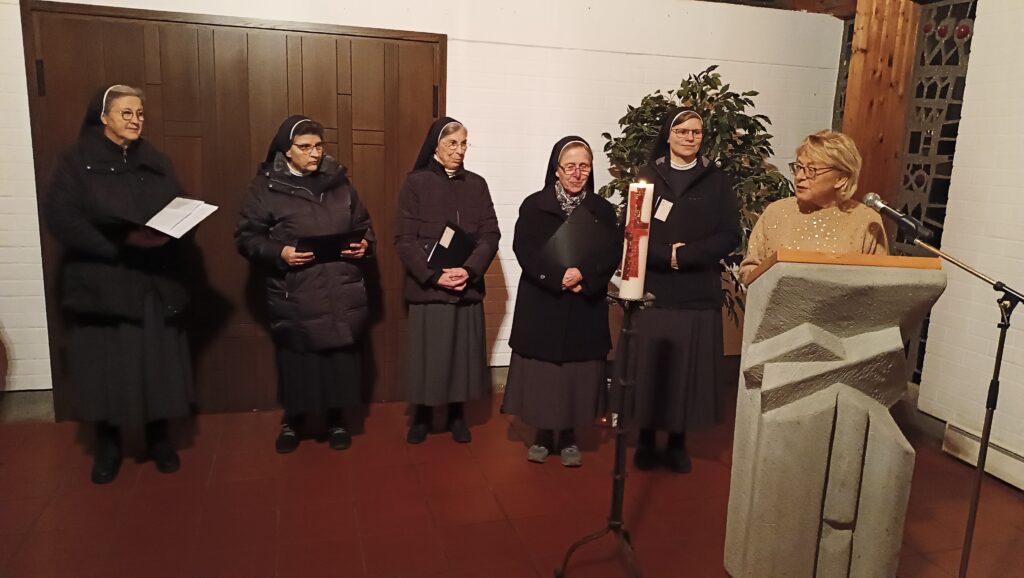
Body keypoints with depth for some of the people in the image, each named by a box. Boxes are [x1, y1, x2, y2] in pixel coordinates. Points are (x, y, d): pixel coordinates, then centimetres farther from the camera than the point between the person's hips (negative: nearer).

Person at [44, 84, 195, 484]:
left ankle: (159, 439, 22)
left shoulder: (156, 163, 11)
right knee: (106, 365, 3)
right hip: (100, 283, -3)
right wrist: (122, 241, -21)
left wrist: (170, 234, -15)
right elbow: (61, 218, -12)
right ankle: (108, 445, 21)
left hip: (155, 283, 3)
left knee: (158, 361, 5)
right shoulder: (77, 161, -1)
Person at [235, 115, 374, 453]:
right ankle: (292, 421, 28)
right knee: (297, 361, 6)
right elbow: (246, 238, -1)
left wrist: (364, 244, -3)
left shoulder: (339, 182, 10)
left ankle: (336, 419, 26)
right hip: (294, 297, -2)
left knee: (341, 358, 7)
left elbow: (363, 225, 18)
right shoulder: (266, 186, 0)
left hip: (342, 294, 3)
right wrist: (278, 253, -18)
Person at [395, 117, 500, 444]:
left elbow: (490, 234, 2)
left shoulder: (476, 185, 8)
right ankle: (422, 414, 22)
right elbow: (404, 239, -6)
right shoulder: (415, 184, -1)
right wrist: (435, 275, -16)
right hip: (427, 287, -2)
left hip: (468, 287, 3)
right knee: (427, 353, 3)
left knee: (463, 352, 7)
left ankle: (457, 414, 23)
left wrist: (469, 270, -14)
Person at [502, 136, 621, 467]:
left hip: (585, 309, 2)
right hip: (541, 306, -1)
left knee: (578, 374, 4)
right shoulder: (534, 205, 2)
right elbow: (524, 250, -9)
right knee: (540, 373, 3)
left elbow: (613, 253, -2)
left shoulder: (603, 210, 7)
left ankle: (568, 437, 21)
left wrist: (583, 273, -20)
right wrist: (558, 277, -20)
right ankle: (542, 434, 20)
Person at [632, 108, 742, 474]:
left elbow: (730, 236, -1)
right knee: (649, 367, 1)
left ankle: (678, 442, 18)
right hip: (652, 289, 0)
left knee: (689, 367, 4)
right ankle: (646, 441, 15)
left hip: (698, 292, 1)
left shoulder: (717, 181, 7)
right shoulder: (648, 176, 6)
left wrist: (685, 255, -13)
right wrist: (666, 254, -16)